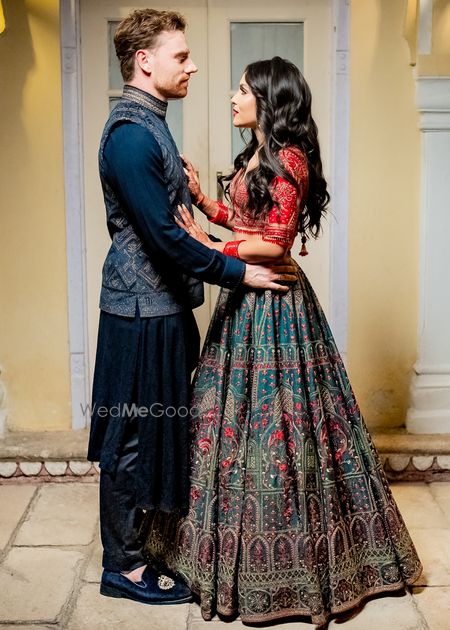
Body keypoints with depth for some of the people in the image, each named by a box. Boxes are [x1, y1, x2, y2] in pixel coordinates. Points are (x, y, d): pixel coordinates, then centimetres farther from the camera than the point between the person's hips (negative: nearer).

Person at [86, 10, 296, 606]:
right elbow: (165, 236, -23)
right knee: (135, 435, 1)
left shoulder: (148, 124, 14)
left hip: (159, 306, 10)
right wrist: (240, 272, -16)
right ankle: (124, 566, 17)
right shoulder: (131, 133, -18)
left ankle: (139, 539, 34)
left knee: (154, 431, 18)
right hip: (143, 311, -10)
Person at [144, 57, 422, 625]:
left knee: (271, 415, -2)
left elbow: (274, 243, -19)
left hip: (274, 301, -10)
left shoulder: (289, 159, -14)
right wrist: (202, 199, 8)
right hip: (245, 299, 10)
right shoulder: (257, 156, 15)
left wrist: (211, 248, -14)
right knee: (238, 412, 14)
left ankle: (279, 565, 14)